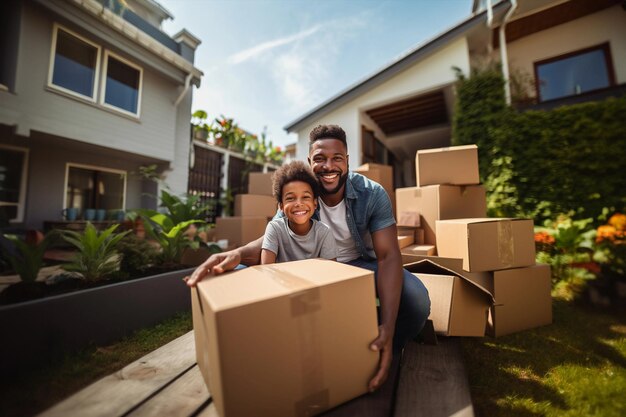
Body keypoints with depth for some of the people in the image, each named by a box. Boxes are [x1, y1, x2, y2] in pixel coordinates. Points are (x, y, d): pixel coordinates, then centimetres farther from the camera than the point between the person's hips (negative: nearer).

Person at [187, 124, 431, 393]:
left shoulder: (372, 194, -18)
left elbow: (388, 255, -24)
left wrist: (388, 326, -37)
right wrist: (238, 254, -43)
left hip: (362, 263, -1)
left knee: (416, 301, -30)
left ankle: (378, 357, 5)